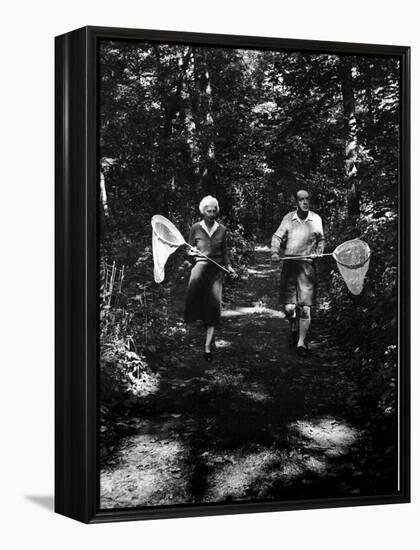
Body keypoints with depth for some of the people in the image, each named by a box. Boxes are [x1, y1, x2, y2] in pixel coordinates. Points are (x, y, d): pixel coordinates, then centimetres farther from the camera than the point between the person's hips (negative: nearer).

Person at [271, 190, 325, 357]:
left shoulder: (316, 219, 3)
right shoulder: (288, 218, 0)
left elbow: (321, 240, 17)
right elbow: (277, 236, 6)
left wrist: (319, 251, -1)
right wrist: (275, 252, -11)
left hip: (307, 264, 0)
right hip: (289, 263, 0)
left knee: (305, 307, -4)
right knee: (289, 307, -3)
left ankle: (301, 342, 7)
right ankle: (295, 330, 30)